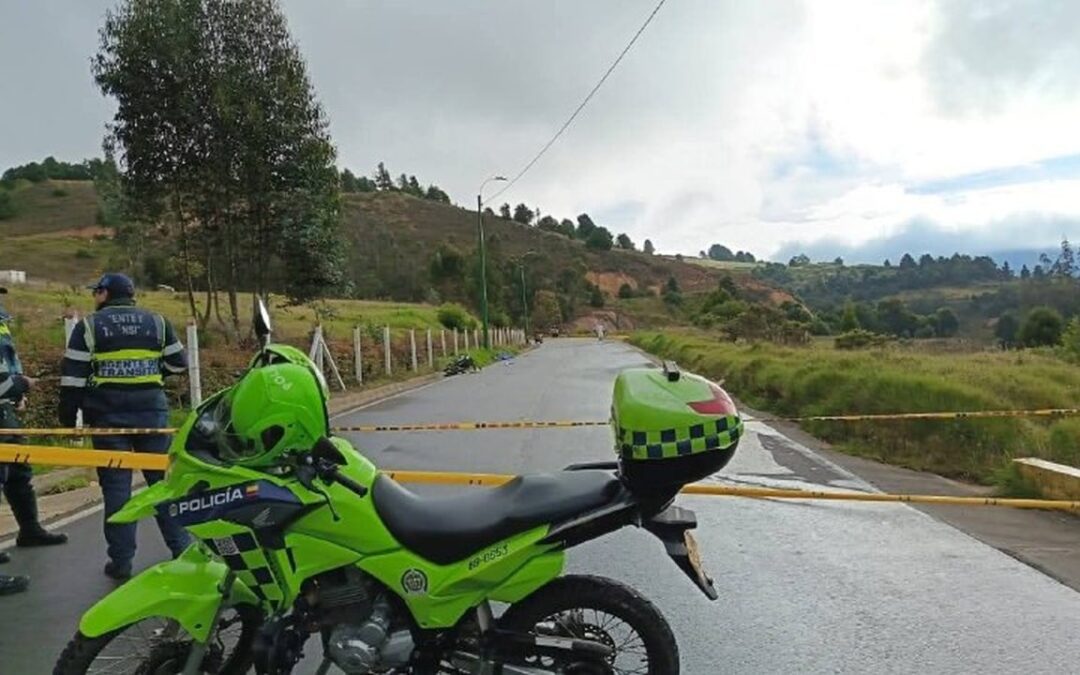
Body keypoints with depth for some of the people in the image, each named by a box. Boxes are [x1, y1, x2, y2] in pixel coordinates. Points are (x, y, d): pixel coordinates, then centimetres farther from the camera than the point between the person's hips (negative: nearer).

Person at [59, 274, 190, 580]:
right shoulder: (157, 322, 6)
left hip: (108, 415, -2)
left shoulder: (89, 326, 0)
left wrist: (68, 419, 4)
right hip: (152, 411, 2)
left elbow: (72, 377, -3)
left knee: (116, 485, 4)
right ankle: (181, 548, 13)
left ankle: (121, 561, 7)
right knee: (164, 478, 10)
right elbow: (178, 364, 9)